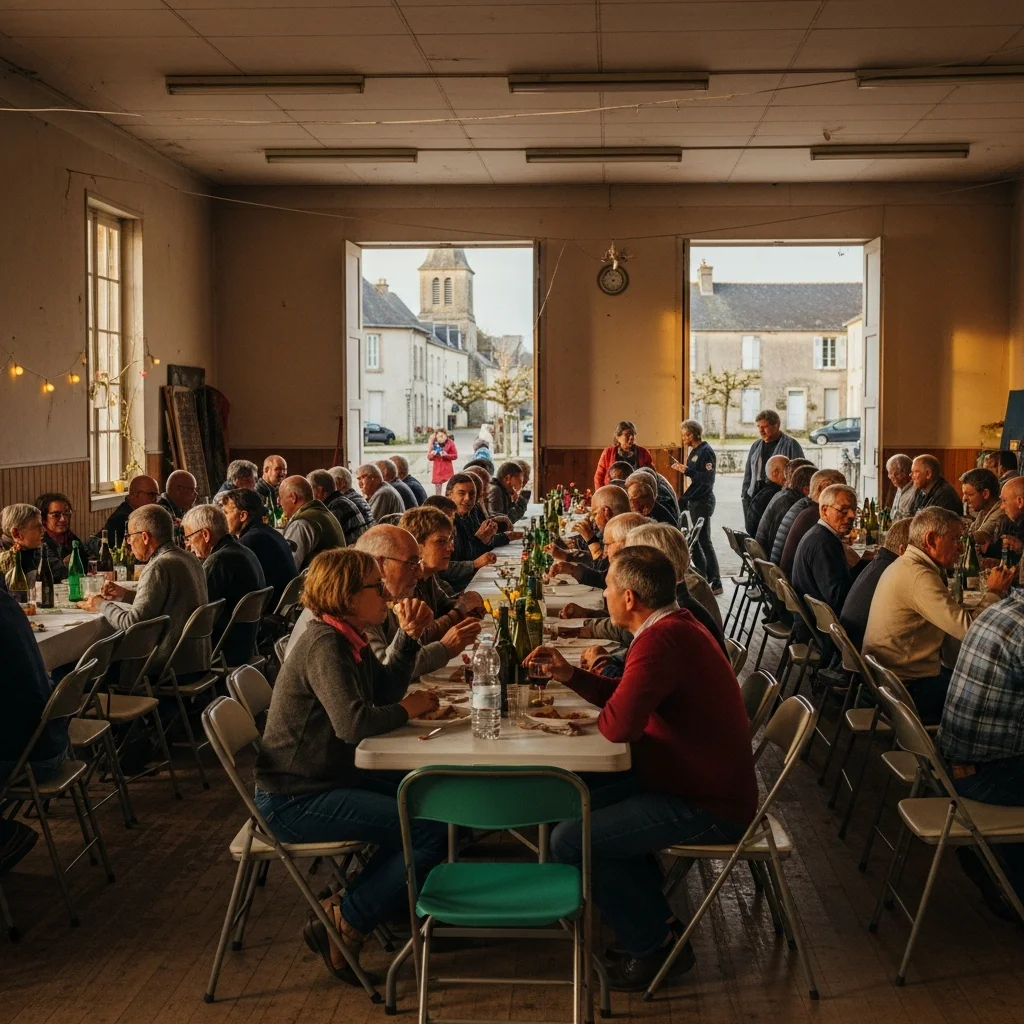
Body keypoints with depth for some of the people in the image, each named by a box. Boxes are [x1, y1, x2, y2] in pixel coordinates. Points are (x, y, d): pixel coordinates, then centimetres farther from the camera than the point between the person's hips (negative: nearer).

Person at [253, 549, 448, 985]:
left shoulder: (349, 639, 9)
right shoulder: (324, 645, -20)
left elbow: (385, 691, 11)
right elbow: (354, 723, -32)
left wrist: (408, 637, 1)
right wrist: (408, 708, -16)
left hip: (328, 781, 10)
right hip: (295, 800, -10)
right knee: (432, 829, -16)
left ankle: (352, 903, 17)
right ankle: (344, 924, -2)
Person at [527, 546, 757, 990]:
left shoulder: (660, 641, -26)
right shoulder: (676, 626, 9)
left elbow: (619, 724, -32)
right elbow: (627, 697, 16)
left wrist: (598, 716, -9)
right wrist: (570, 675, 5)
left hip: (708, 808, -11)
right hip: (710, 784, 11)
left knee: (569, 840, -13)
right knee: (588, 807, 22)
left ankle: (654, 945, 5)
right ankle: (656, 920, 26)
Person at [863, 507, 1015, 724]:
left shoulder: (905, 565, 11)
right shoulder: (918, 576, -22)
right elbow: (967, 628, -28)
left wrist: (991, 593, 4)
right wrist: (993, 592, -13)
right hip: (907, 689, -10)